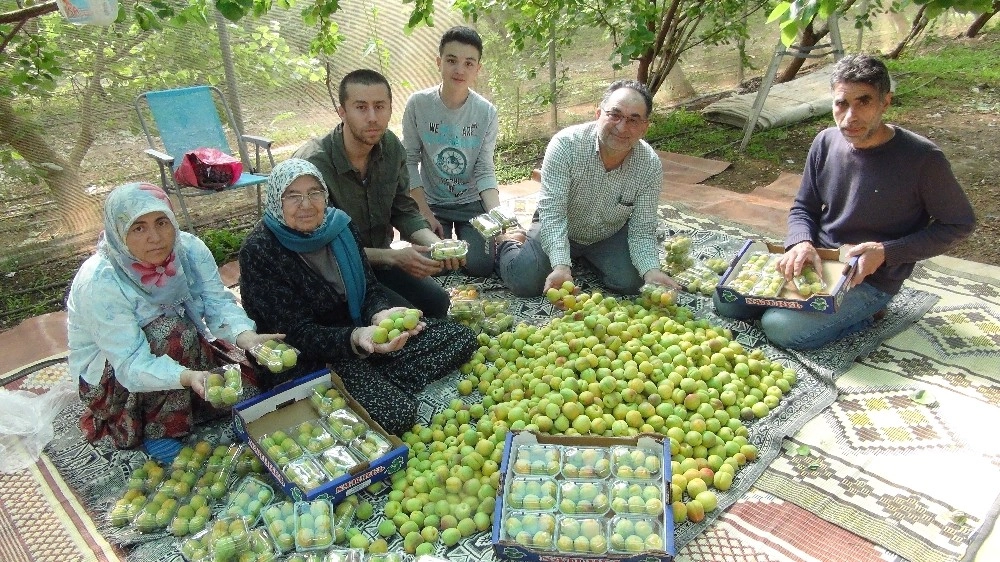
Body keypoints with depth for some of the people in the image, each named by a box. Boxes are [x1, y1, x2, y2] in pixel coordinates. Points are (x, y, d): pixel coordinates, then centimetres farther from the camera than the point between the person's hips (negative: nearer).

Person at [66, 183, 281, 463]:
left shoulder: (190, 249, -18)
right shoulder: (99, 282, -31)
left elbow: (218, 303, -20)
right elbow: (131, 364, -34)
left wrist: (246, 337, -42)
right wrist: (188, 377, -53)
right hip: (107, 374, -5)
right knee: (171, 331, -32)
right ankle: (158, 430, -14)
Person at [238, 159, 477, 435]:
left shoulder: (339, 224, -1)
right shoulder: (259, 251, -18)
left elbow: (370, 288, 1)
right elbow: (299, 333, -20)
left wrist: (381, 314, -24)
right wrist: (355, 338, -38)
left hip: (358, 327, 7)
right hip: (313, 358, -7)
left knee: (461, 338, -3)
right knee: (395, 412, -31)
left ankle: (382, 384, -9)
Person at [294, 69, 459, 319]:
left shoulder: (391, 146, -7)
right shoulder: (312, 163, -27)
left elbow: (404, 211, 1)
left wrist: (437, 244, -18)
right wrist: (393, 256, -30)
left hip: (379, 259, 6)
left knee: (437, 301, -8)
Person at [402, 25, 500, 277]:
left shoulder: (487, 112, -13)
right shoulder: (418, 104, -14)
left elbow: (484, 172, -11)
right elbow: (410, 161, -8)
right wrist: (425, 214, -13)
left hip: (473, 202, 0)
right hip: (431, 202, 0)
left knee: (480, 266, -13)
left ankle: (463, 238, 22)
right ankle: (445, 238, 20)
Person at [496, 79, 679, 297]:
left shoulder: (651, 166, -20)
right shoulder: (565, 144, -29)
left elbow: (642, 231, -17)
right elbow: (552, 214, -32)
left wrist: (651, 270, -38)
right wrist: (560, 265, -47)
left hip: (610, 236, 3)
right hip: (559, 230, -3)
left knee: (631, 283, -17)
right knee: (525, 282, -21)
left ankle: (587, 259, 16)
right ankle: (509, 243, 16)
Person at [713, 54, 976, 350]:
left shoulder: (922, 159, -18)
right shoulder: (826, 142, -3)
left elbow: (960, 224, -6)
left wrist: (885, 252, -18)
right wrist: (801, 243, -16)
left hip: (869, 279, -5)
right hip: (813, 259, 5)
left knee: (782, 327, -24)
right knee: (727, 301, -6)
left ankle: (864, 312, 2)